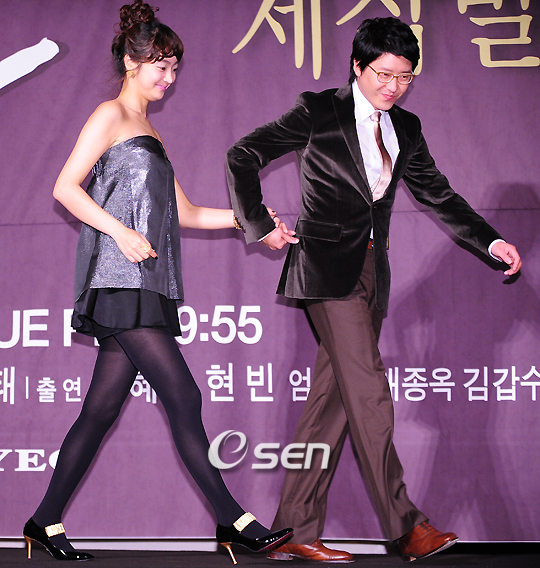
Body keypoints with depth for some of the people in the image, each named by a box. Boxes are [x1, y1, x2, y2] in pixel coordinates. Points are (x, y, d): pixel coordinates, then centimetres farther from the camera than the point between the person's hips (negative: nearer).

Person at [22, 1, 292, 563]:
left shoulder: (147, 132, 25)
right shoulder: (110, 117, 0)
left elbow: (184, 212, 25)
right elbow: (66, 188, -10)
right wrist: (121, 232, -19)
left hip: (145, 285, 9)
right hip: (120, 281, -9)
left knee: (102, 408, 7)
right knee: (183, 398, -11)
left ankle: (46, 522, 12)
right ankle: (233, 521, -9)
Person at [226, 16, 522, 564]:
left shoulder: (405, 127, 13)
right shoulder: (318, 112, -4)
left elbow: (436, 193, 17)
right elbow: (243, 155, -2)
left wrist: (491, 241, 6)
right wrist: (259, 225, -6)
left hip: (371, 272, 6)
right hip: (327, 267, -6)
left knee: (332, 402, 4)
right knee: (369, 395, -12)